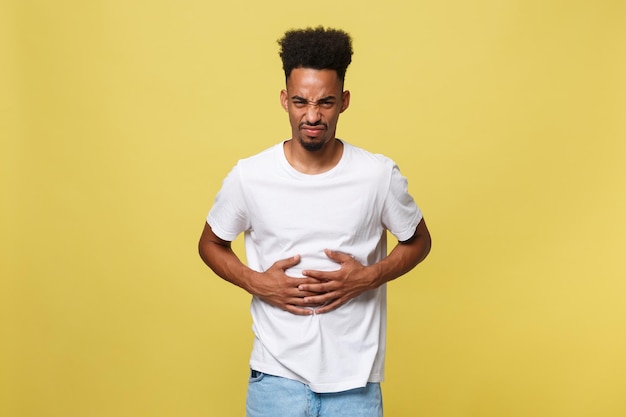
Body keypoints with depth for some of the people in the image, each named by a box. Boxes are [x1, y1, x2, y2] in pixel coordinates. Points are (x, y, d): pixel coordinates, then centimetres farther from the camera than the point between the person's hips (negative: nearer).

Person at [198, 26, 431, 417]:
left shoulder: (380, 174, -8)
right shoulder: (248, 177, -7)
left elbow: (418, 241, 6)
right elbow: (211, 244, 7)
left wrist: (368, 277, -11)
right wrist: (256, 282, -10)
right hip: (276, 374, 0)